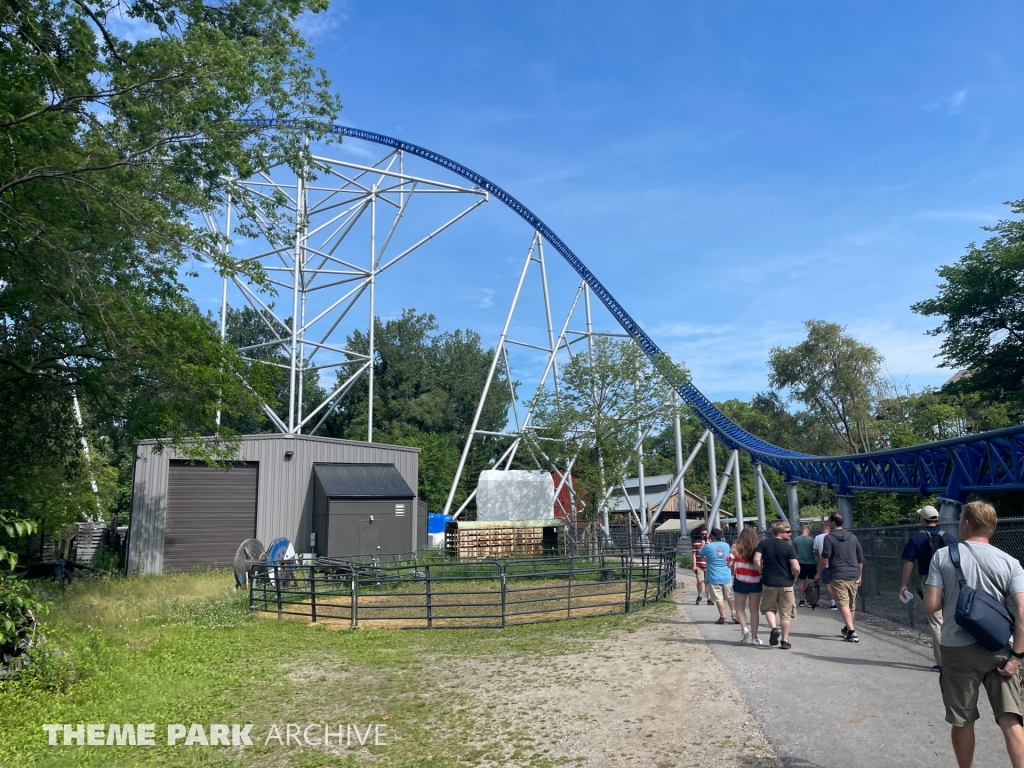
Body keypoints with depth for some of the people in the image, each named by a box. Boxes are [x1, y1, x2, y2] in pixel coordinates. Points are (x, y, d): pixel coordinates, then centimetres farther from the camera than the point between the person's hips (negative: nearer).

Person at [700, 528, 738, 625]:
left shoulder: (708, 547, -11)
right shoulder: (726, 545, 4)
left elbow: (700, 554, 7)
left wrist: (703, 545, 27)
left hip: (714, 578, -4)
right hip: (726, 577, 4)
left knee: (719, 598, -1)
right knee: (730, 597, 15)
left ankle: (722, 617, -2)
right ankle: (734, 614, 13)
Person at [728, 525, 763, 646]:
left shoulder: (736, 548, -5)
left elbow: (730, 564, -8)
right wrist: (762, 573, 10)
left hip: (740, 581, -1)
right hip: (755, 582, 1)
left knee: (740, 608, 15)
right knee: (754, 610, 10)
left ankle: (744, 628, -7)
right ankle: (754, 637, 12)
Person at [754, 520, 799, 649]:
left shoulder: (764, 543, 0)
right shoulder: (789, 547, -9)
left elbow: (756, 560, -8)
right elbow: (796, 568, -14)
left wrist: (762, 573, 5)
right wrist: (793, 578, 5)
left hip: (768, 582, 2)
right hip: (786, 584, -2)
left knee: (768, 608, 19)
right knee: (785, 613, 9)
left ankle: (774, 627, -6)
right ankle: (785, 641, 12)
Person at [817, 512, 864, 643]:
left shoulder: (829, 538, -6)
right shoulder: (853, 537, 12)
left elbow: (825, 559, -11)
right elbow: (860, 559, 16)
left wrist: (819, 573, 1)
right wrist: (860, 576, 24)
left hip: (839, 577, -6)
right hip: (854, 576, 6)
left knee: (843, 604, -7)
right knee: (852, 605, 17)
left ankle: (852, 632, -16)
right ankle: (848, 628, 32)